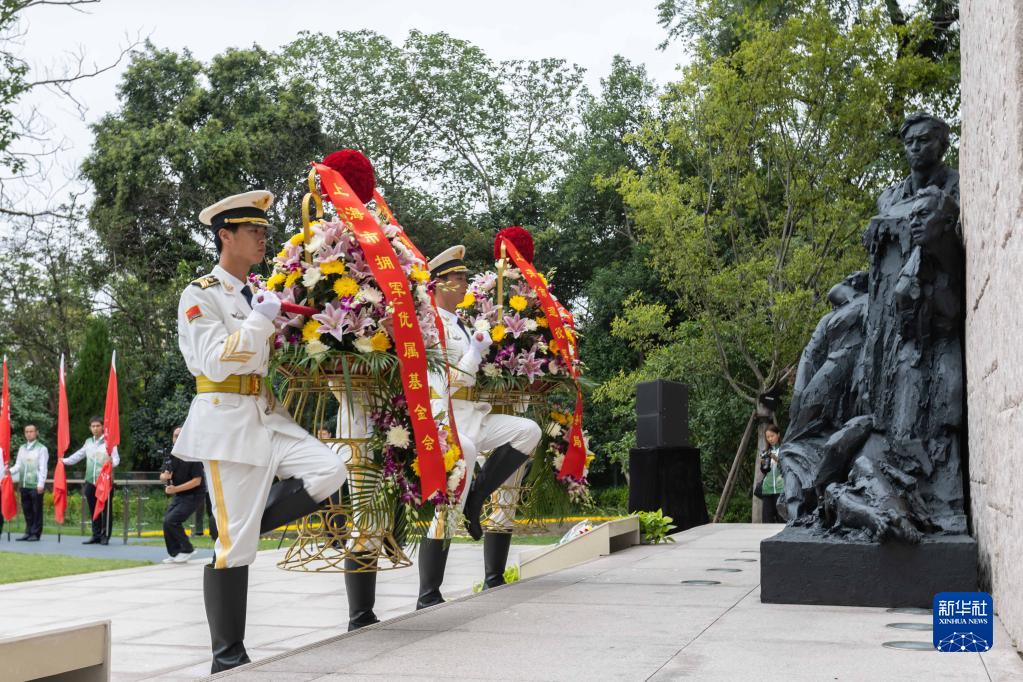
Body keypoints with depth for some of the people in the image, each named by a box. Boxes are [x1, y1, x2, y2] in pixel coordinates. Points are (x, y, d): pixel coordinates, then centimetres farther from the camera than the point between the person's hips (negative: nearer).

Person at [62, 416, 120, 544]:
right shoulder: (88, 442, 15)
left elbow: (116, 458, -11)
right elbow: (79, 455, 26)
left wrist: (112, 462, -31)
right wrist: (65, 461, 24)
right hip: (90, 481, 5)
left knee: (106, 509, -2)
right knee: (93, 509, 8)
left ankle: (105, 536, 2)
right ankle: (96, 535, 16)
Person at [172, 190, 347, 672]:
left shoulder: (258, 295, 16)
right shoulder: (200, 295, -6)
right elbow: (216, 362, -17)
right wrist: (260, 319, -16)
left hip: (267, 415, 7)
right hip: (226, 419, -7)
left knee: (329, 470, -12)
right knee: (234, 540, -5)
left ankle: (242, 525, 3)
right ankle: (227, 653, 6)